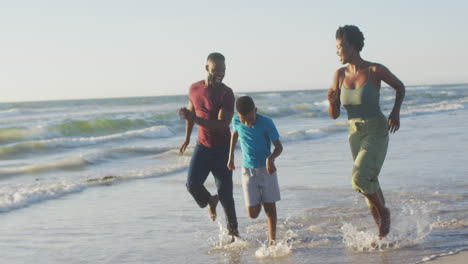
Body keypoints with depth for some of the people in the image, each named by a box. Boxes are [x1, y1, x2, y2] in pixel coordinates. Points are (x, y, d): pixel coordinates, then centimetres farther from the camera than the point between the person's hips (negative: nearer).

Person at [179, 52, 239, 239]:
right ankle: (209, 201, 18)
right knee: (192, 184, -16)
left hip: (222, 148, -3)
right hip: (202, 146, 3)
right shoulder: (194, 89, 0)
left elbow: (222, 125, -25)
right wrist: (187, 137, 25)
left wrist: (195, 119, -34)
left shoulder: (226, 94, -15)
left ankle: (233, 229, 20)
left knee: (225, 193, 0)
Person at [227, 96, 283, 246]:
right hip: (247, 171, 2)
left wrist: (270, 158, -33)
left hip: (266, 169, -2)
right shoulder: (236, 121, -8)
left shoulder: (266, 123, -17)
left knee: (269, 207, 2)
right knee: (253, 213, -3)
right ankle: (258, 200, 32)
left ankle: (272, 240, 20)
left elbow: (279, 147, -13)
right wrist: (231, 156, 19)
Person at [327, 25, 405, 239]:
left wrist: (395, 112, -9)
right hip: (355, 135, 5)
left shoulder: (375, 70, -13)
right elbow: (334, 115, 3)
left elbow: (400, 87, 5)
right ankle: (381, 223, 30)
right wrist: (332, 100, -18)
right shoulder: (340, 75, 0)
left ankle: (383, 212, 3)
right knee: (369, 184, 13)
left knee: (359, 177, -22)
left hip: (377, 133, -5)